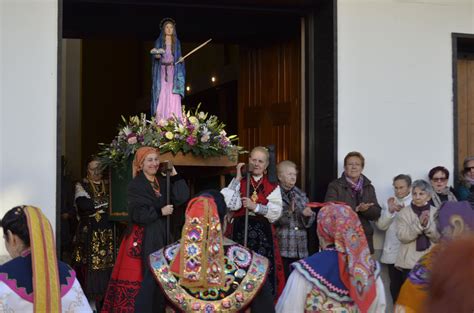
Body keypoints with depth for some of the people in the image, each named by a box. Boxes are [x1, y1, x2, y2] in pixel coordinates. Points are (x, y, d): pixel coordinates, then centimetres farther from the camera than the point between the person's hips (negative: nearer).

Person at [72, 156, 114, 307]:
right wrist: (106, 203, -5)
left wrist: (95, 207, -7)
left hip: (108, 234, 2)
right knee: (90, 268, -7)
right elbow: (84, 204, -12)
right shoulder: (81, 186, 5)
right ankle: (90, 303, 2)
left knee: (107, 267, -3)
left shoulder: (110, 185, 14)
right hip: (89, 234, -2)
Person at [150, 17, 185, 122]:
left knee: (173, 99, -9)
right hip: (162, 72, -1)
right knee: (161, 98, -11)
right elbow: (155, 56, 6)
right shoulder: (159, 42, 10)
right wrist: (156, 56, -16)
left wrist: (181, 60, -6)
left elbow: (178, 58, 16)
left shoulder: (177, 42, 15)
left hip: (173, 73, 1)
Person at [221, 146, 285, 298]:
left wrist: (255, 206, -13)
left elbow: (276, 212, -3)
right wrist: (237, 179, -7)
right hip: (239, 229, 0)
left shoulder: (272, 186, 8)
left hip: (263, 232, 0)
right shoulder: (239, 181, 8)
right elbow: (231, 205, -9)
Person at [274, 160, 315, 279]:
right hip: (282, 249, -5)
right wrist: (288, 212, -24)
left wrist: (307, 215, -8)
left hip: (300, 250, 5)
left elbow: (308, 223, 13)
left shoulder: (301, 195, 15)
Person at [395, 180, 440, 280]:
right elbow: (402, 236, -11)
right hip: (410, 262, -1)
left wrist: (428, 224, -19)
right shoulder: (403, 213, 1)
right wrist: (419, 224, -21)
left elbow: (439, 238, -3)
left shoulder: (436, 212, 5)